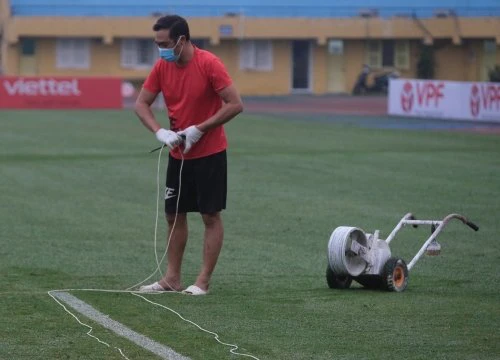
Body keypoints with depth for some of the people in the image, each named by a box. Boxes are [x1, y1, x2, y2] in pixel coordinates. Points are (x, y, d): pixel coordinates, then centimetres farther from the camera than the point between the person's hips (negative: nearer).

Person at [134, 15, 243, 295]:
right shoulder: (162, 67, -1)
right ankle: (172, 279, 17)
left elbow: (235, 105, -19)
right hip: (178, 154, 6)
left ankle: (203, 282, 2)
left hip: (209, 153, -6)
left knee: (211, 216, -1)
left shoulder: (209, 64, -18)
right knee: (174, 215, 9)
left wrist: (198, 129, -20)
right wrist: (160, 132, -12)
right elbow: (142, 104, 5)